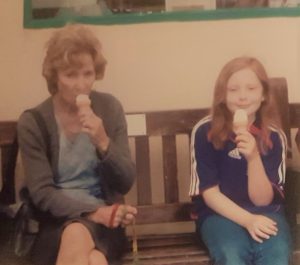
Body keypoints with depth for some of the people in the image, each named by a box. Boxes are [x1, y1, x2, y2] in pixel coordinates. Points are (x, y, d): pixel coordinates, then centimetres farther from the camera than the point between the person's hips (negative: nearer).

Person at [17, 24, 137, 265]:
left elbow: (125, 184, -1)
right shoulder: (33, 122, -5)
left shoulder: (110, 108, -1)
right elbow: (41, 193, -8)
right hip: (57, 221, -1)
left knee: (77, 236, -33)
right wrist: (92, 212, -21)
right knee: (75, 234, -35)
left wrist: (103, 143, -19)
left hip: (103, 220, 1)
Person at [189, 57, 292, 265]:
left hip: (265, 213, 2)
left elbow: (262, 200, -7)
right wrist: (247, 220, -22)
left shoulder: (274, 137, -3)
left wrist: (253, 157, -24)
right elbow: (209, 193, -7)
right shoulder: (205, 131, -7)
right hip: (220, 213, -1)